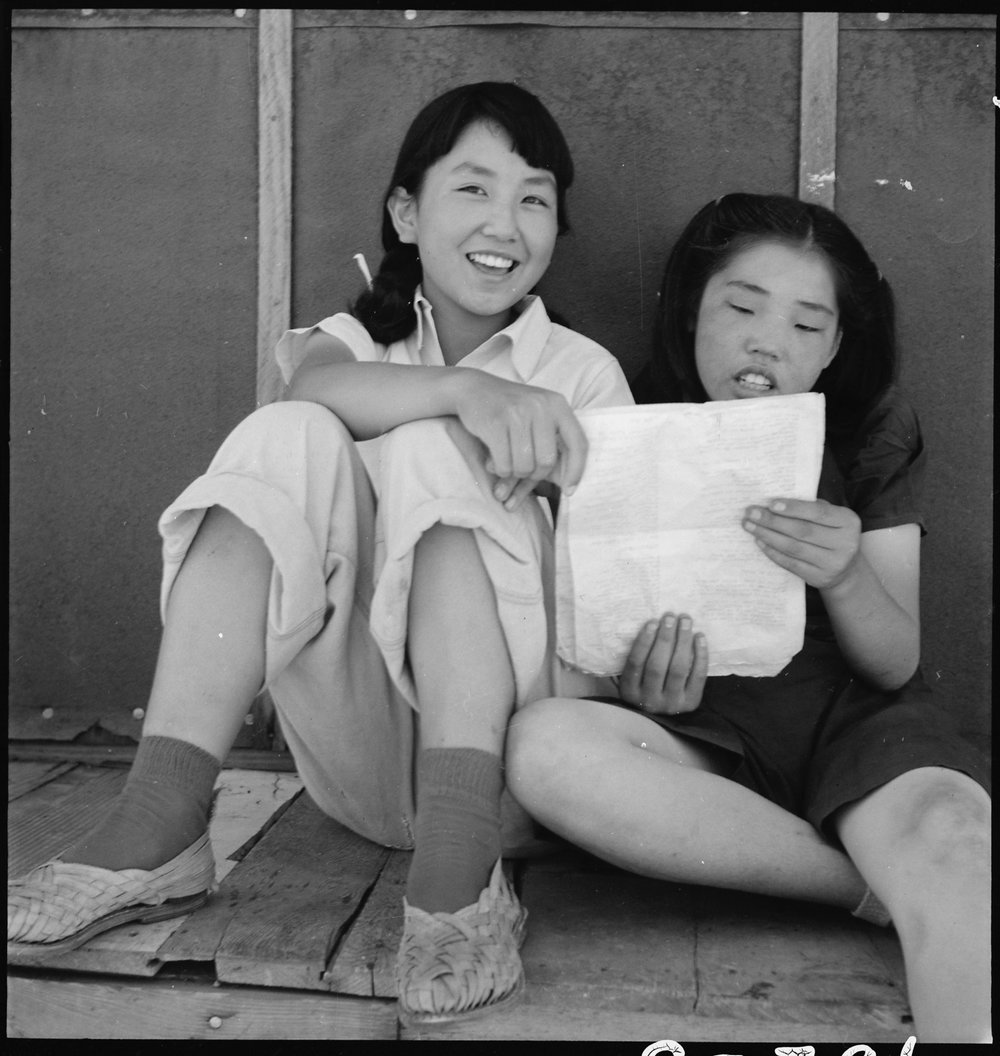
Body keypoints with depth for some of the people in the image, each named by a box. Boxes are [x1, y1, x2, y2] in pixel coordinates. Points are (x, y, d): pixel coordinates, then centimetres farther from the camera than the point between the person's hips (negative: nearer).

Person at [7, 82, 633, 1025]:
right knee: (289, 439, -19)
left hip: (510, 751, -1)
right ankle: (156, 828, -26)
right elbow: (317, 385, -17)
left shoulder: (582, 375, 6)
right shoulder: (355, 339, 10)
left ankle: (459, 869, -34)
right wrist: (466, 390, -37)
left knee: (433, 448, -23)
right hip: (361, 761, 2)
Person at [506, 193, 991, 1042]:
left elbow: (896, 664, 0)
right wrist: (638, 692, -19)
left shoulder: (875, 431, 2)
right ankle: (884, 885, -21)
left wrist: (845, 577, -23)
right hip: (704, 724, 4)